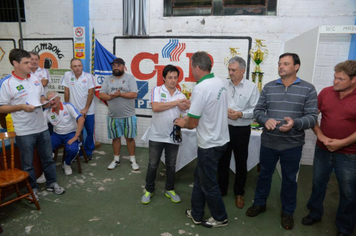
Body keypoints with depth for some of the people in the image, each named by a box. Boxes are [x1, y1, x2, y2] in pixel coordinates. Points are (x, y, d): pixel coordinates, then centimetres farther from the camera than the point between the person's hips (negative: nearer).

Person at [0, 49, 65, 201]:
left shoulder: (35, 78, 4)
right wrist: (21, 107, -24)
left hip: (42, 127, 5)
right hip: (24, 131, -5)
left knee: (48, 158, 16)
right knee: (27, 163, 12)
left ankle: (52, 183, 33)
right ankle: (32, 188, 31)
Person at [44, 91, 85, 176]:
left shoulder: (68, 106, -12)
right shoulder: (47, 112, 0)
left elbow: (81, 119, -21)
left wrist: (76, 137, -23)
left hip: (70, 133, -3)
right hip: (57, 134, 4)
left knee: (73, 149, -31)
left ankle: (67, 165, 4)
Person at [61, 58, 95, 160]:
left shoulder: (89, 76, -7)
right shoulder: (67, 75, -2)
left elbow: (91, 93, -7)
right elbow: (66, 92, 2)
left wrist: (85, 109, -9)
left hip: (87, 111, -1)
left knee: (90, 132, 6)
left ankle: (88, 152, 24)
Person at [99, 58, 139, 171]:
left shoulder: (130, 78, -4)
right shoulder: (108, 79, 7)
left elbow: (134, 94, -15)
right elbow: (101, 95, 0)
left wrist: (119, 94, -20)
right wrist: (111, 96, -18)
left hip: (128, 115, -3)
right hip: (113, 116, 3)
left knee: (130, 138, 6)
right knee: (115, 138, 13)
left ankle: (132, 160, 21)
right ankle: (116, 159, 28)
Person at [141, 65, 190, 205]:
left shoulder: (181, 96, 3)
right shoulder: (157, 90, -5)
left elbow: (186, 117, 2)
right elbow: (155, 107, -22)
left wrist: (187, 107, -20)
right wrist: (176, 103, -20)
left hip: (173, 137, 3)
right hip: (156, 136, -2)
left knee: (171, 165, 15)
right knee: (153, 164, 11)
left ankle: (169, 190, 33)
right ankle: (149, 190, 30)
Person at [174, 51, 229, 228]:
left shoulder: (200, 88, -24)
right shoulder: (219, 82, 3)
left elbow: (193, 124, -18)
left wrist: (183, 123, 4)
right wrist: (189, 116, 13)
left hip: (210, 144, -9)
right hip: (219, 139, 9)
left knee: (208, 183, 11)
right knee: (199, 177, 20)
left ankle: (220, 218, 31)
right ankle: (196, 214, 34)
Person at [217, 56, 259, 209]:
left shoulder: (252, 87, -5)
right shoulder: (223, 86, 2)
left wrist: (241, 114, -22)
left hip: (241, 130, -2)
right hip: (224, 128, 3)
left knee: (241, 163, 11)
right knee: (223, 161, 14)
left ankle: (239, 193, 30)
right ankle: (222, 189, 33)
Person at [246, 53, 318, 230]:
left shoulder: (308, 89, -4)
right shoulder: (268, 87, 2)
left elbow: (312, 117, -8)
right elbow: (258, 110, 2)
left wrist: (295, 123, -28)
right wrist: (265, 120, -19)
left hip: (293, 145, -1)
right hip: (268, 142, 2)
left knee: (289, 179, 14)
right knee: (264, 174, 17)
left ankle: (287, 212, 35)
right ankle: (259, 204, 39)